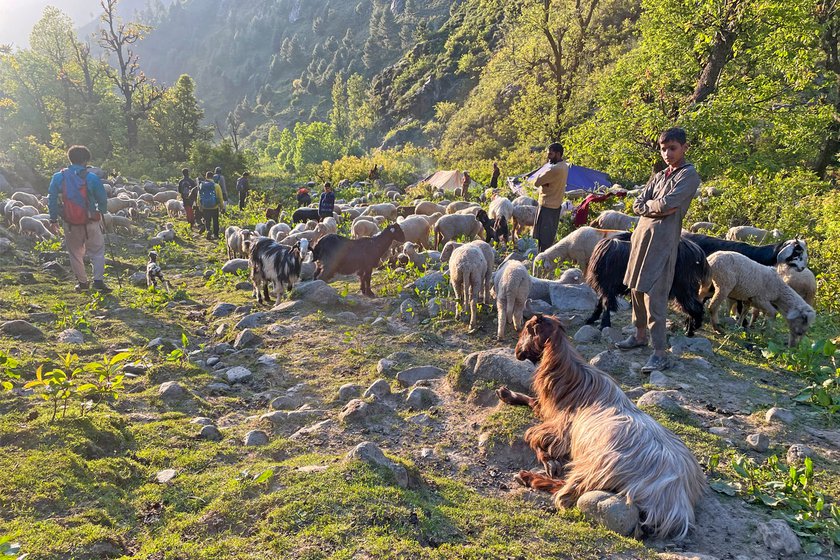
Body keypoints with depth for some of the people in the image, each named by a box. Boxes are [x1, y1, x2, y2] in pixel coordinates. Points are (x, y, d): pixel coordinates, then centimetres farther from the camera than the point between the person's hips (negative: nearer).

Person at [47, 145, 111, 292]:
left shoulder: (58, 177, -3)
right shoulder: (91, 178, -11)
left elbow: (52, 200, 1)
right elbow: (103, 199, -4)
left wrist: (53, 219, 9)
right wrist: (102, 212, 16)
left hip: (70, 224, 2)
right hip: (91, 222, -2)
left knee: (75, 253, 17)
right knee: (97, 251, 10)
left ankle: (82, 282, 24)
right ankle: (98, 281, 0)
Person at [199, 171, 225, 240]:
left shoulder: (201, 185, -2)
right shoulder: (216, 185, -9)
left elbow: (199, 197, 3)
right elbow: (220, 198, -4)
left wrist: (200, 207, 13)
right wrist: (222, 207, 6)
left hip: (205, 208, 1)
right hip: (214, 207, -1)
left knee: (207, 221, 13)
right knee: (215, 221, 15)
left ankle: (208, 230, -13)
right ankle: (215, 235, 22)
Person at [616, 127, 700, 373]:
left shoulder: (689, 174, -3)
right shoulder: (659, 176, 19)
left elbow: (667, 204, -16)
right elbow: (637, 205, 10)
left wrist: (649, 204, 2)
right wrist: (656, 207, -8)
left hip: (663, 239, -8)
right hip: (642, 234, 8)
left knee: (654, 294, -13)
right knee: (636, 288, 15)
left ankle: (660, 353, -11)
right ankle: (640, 334, 31)